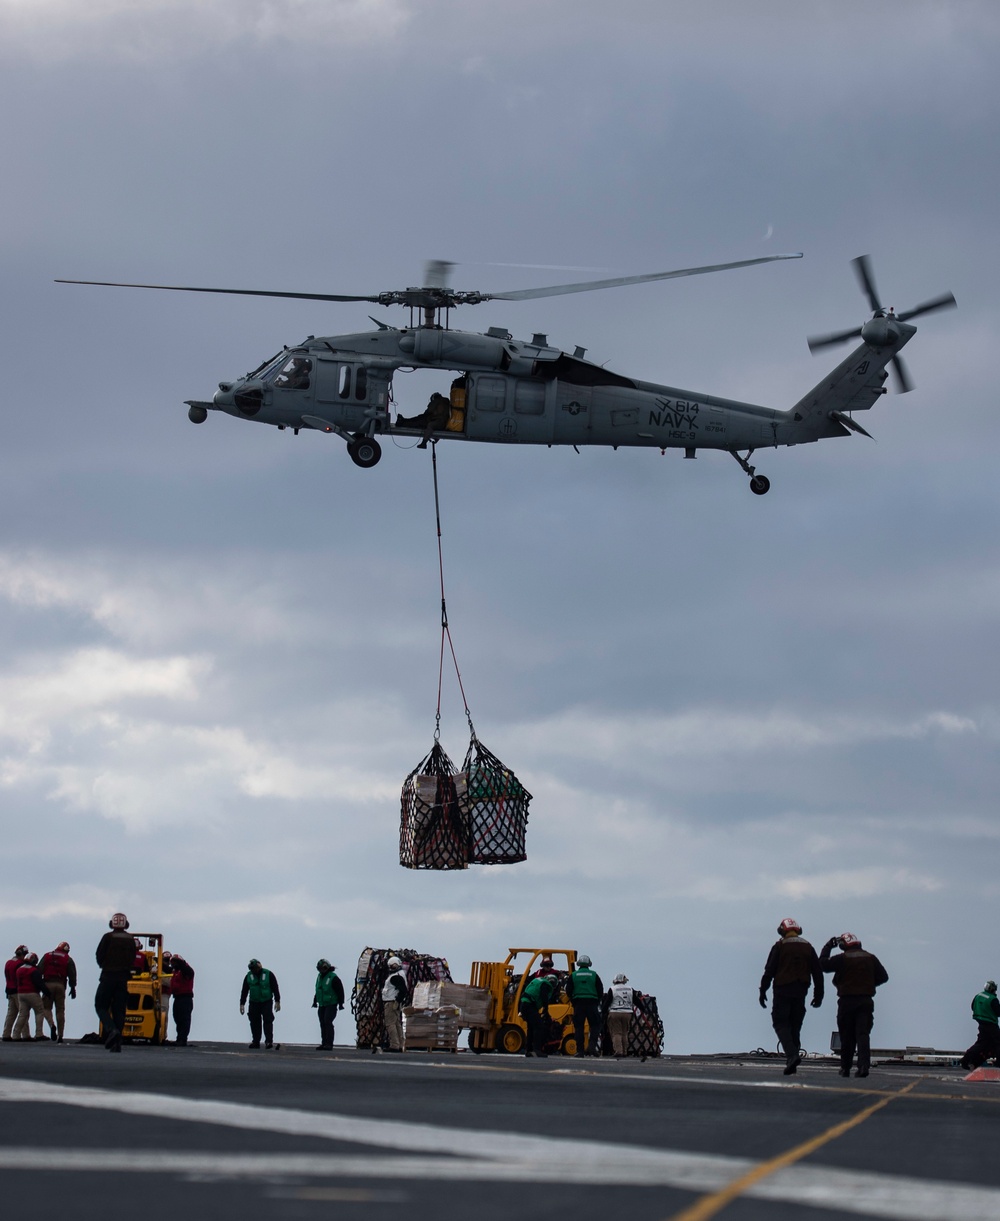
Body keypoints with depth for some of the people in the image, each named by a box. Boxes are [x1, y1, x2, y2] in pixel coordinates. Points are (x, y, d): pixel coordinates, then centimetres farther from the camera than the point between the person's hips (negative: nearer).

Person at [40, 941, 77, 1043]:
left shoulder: (47, 956, 11)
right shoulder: (68, 959, 8)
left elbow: (39, 971, 4)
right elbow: (72, 975, 3)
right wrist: (72, 988, 9)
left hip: (48, 985, 0)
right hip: (60, 985, 1)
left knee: (46, 1007, 7)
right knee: (60, 1010, 5)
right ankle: (60, 1035, 3)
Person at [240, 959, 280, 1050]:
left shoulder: (268, 974, -3)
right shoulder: (249, 976, 5)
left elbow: (275, 988, -2)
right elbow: (244, 991, 8)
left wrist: (277, 1001, -7)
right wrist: (242, 1004, 4)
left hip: (267, 1002, -3)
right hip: (254, 1003, 3)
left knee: (267, 1021, -11)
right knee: (255, 1022, 2)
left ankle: (269, 1042, -14)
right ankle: (255, 1042, 11)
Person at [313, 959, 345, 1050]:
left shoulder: (333, 977, -13)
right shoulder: (319, 976, 11)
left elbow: (340, 991, -11)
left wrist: (340, 1003, -13)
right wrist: (315, 1001, 25)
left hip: (331, 1005, -8)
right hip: (322, 1005, 8)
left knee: (327, 1022, -17)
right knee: (322, 1024, 8)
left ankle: (329, 1044, -17)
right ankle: (324, 1044, 13)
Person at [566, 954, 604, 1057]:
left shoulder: (573, 975, 4)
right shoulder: (594, 975, 3)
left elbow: (568, 991, 6)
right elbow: (601, 991, 6)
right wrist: (597, 1001, 20)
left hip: (578, 1003, 1)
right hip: (592, 1004, -1)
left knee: (579, 1027, 4)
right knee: (595, 1025, 5)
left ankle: (580, 1050, 1)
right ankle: (592, 1046, -12)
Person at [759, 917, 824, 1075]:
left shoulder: (779, 946, -3)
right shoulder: (808, 948, 10)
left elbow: (769, 971, -7)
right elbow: (817, 973, 10)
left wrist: (763, 991, -1)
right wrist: (818, 995, 15)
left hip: (782, 991, -4)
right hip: (800, 992, 4)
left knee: (780, 1023, -2)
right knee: (795, 1026, 11)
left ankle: (792, 1054, -23)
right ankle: (792, 1062, 9)